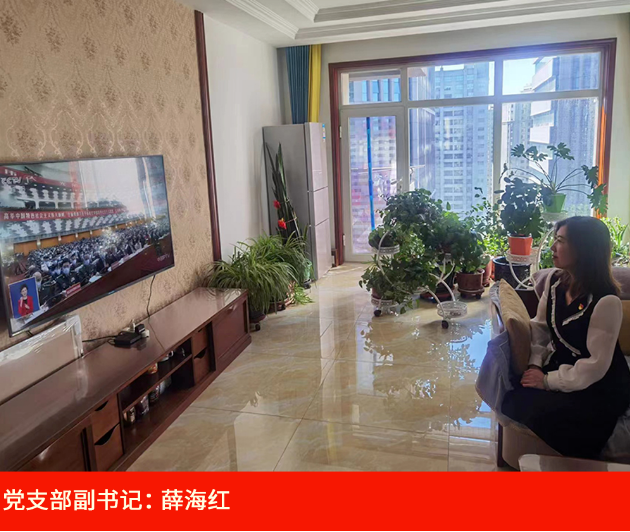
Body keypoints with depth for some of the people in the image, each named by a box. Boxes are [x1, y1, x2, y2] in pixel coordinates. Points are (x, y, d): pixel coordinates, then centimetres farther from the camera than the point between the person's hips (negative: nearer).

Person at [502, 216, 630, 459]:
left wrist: (547, 381, -20)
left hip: (600, 388, -6)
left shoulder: (605, 301, -25)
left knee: (543, 415, -25)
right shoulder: (555, 279, -2)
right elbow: (540, 327, 6)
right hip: (558, 368, 7)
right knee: (512, 400, -15)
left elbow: (595, 366, -24)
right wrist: (535, 365, -8)